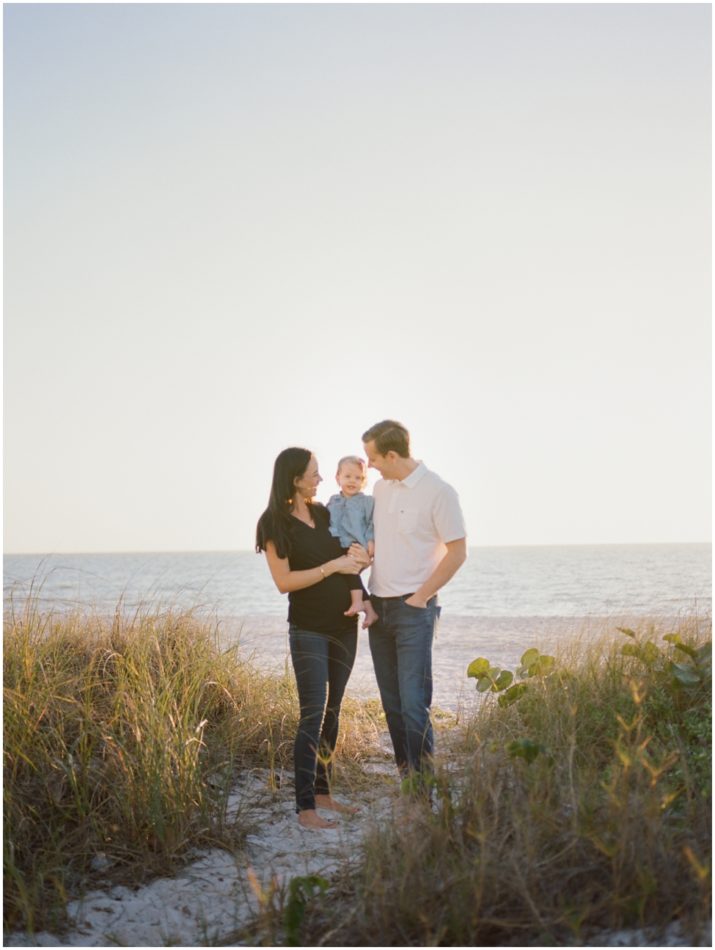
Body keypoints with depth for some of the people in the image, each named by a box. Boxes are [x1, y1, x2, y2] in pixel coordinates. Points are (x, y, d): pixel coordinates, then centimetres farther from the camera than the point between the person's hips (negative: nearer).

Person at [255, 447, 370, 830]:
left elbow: (346, 559, 21)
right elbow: (284, 581, -16)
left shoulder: (324, 513, 9)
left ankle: (322, 792, 21)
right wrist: (333, 566, -17)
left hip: (343, 624, 7)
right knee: (312, 714, -10)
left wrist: (359, 558, -1)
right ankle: (304, 808, -6)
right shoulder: (275, 524, -9)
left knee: (332, 712, 11)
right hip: (308, 629, -6)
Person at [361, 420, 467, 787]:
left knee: (413, 702, -11)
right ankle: (405, 773, 23)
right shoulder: (381, 487, 9)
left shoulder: (438, 492, -11)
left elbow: (457, 552, -10)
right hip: (378, 605, 7)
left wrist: (420, 598, -11)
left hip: (414, 609, -7)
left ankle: (425, 785, 0)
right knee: (391, 701, 11)